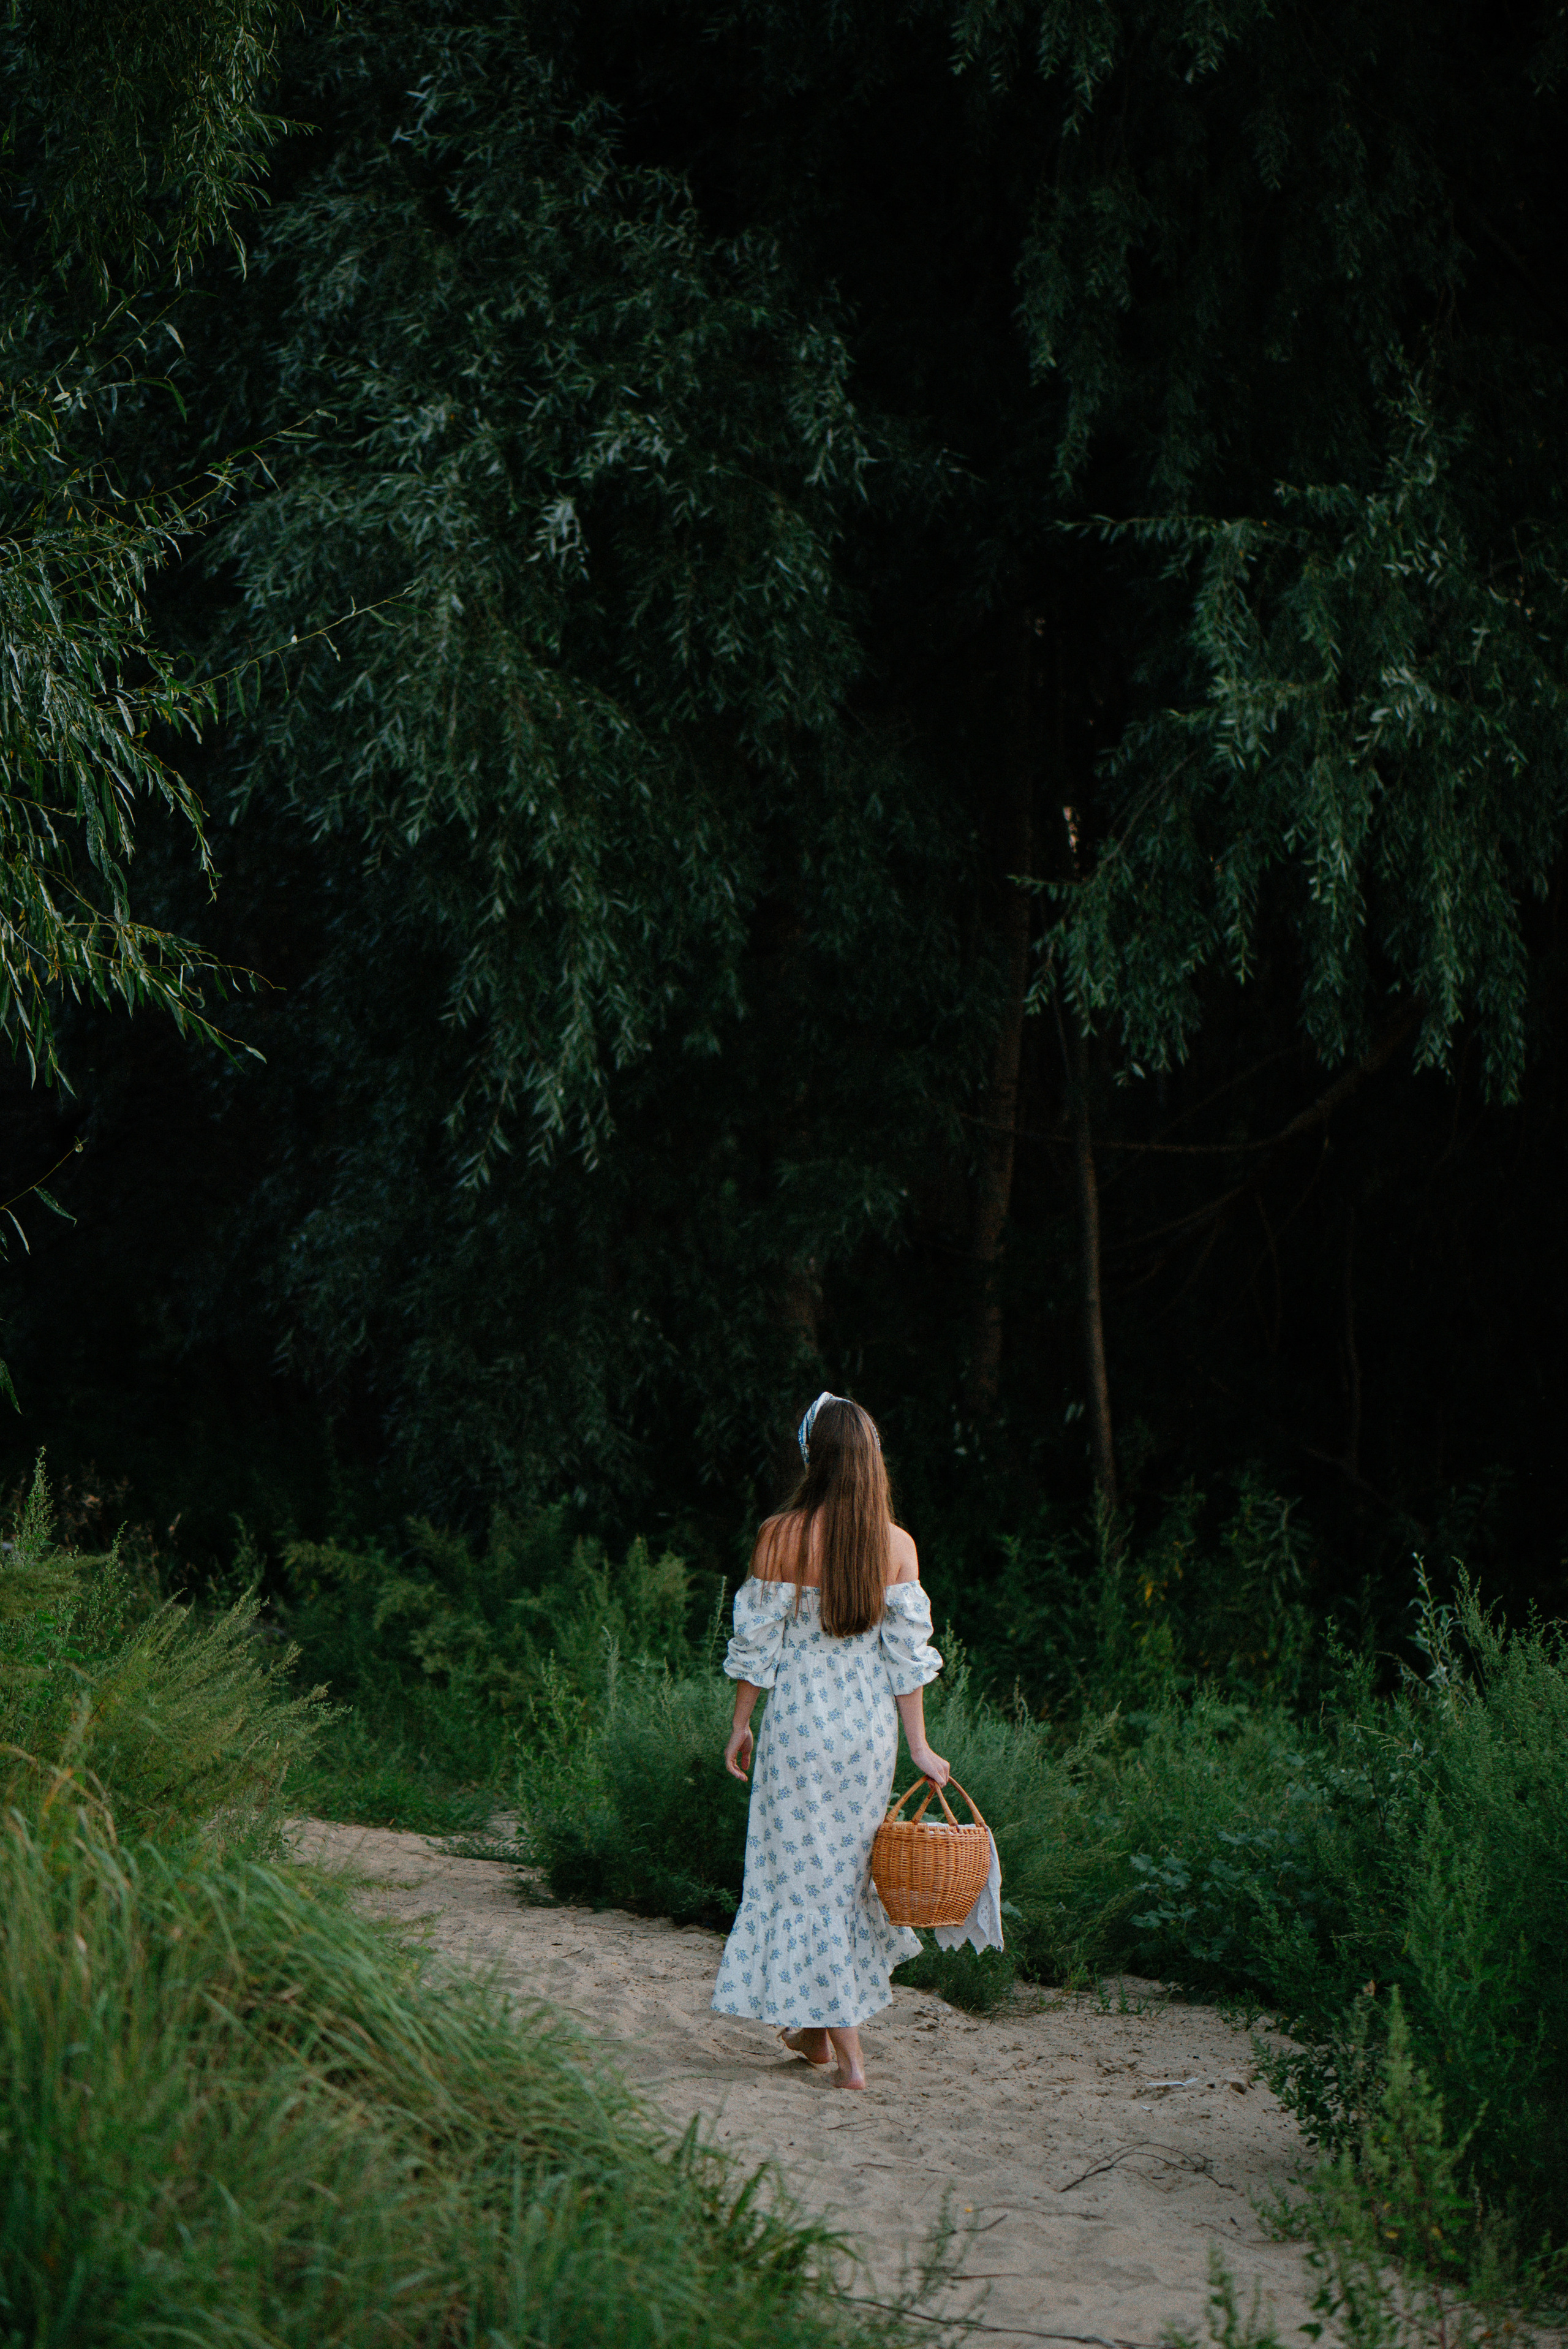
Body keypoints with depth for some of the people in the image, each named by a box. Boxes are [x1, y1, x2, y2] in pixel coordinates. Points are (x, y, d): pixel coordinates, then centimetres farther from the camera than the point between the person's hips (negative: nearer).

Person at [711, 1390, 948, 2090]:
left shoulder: (782, 1536, -10)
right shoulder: (898, 1546, -1)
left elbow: (757, 1639, -6)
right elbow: (908, 1651, 0)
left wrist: (741, 1725, 4)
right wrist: (918, 1747, 5)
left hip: (801, 1716, -4)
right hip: (871, 1721, 4)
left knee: (806, 1872, 4)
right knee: (849, 1865, 18)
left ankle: (847, 2054, 0)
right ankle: (815, 2030, 27)